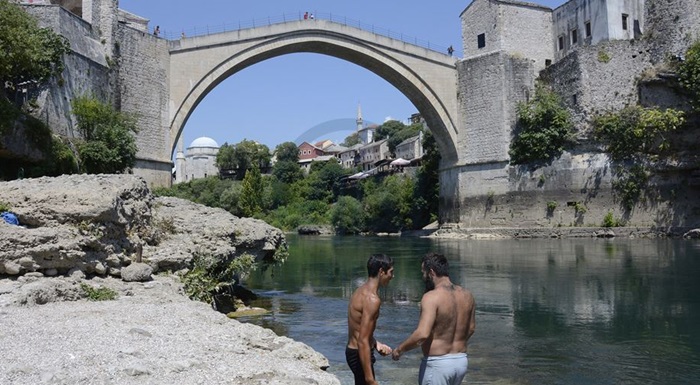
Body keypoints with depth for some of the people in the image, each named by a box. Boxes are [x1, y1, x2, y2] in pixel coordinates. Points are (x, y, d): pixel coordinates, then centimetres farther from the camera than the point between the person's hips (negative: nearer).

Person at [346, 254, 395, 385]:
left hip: (353, 351, 10)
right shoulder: (372, 298, -23)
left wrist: (376, 344, 14)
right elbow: (362, 341, -27)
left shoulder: (361, 291, 7)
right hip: (359, 354, -10)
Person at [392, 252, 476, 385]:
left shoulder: (432, 297, -20)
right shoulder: (467, 295, 2)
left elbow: (422, 334, -28)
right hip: (461, 361, 7)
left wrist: (399, 349, -13)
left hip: (437, 363, -7)